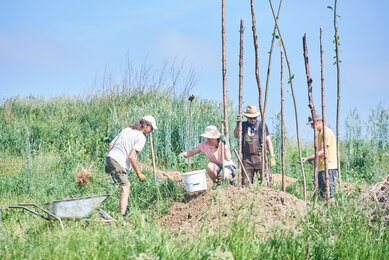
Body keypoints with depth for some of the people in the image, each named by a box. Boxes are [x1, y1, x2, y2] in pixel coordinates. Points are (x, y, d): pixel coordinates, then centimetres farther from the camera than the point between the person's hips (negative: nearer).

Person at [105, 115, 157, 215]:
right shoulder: (141, 137, -5)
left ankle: (126, 208, 27)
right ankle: (122, 214, -21)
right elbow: (131, 156, -14)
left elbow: (111, 144, 19)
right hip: (119, 163, -9)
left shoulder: (126, 130, 21)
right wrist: (139, 173, -7)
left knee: (127, 185, 23)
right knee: (125, 189, -10)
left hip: (110, 158, 9)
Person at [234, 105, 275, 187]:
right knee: (246, 183, 1)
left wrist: (272, 156, -2)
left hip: (259, 157, -2)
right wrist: (238, 124, -15)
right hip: (247, 158, 3)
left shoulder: (261, 125, 5)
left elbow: (268, 141, 5)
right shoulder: (243, 125, 13)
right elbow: (236, 135, -1)